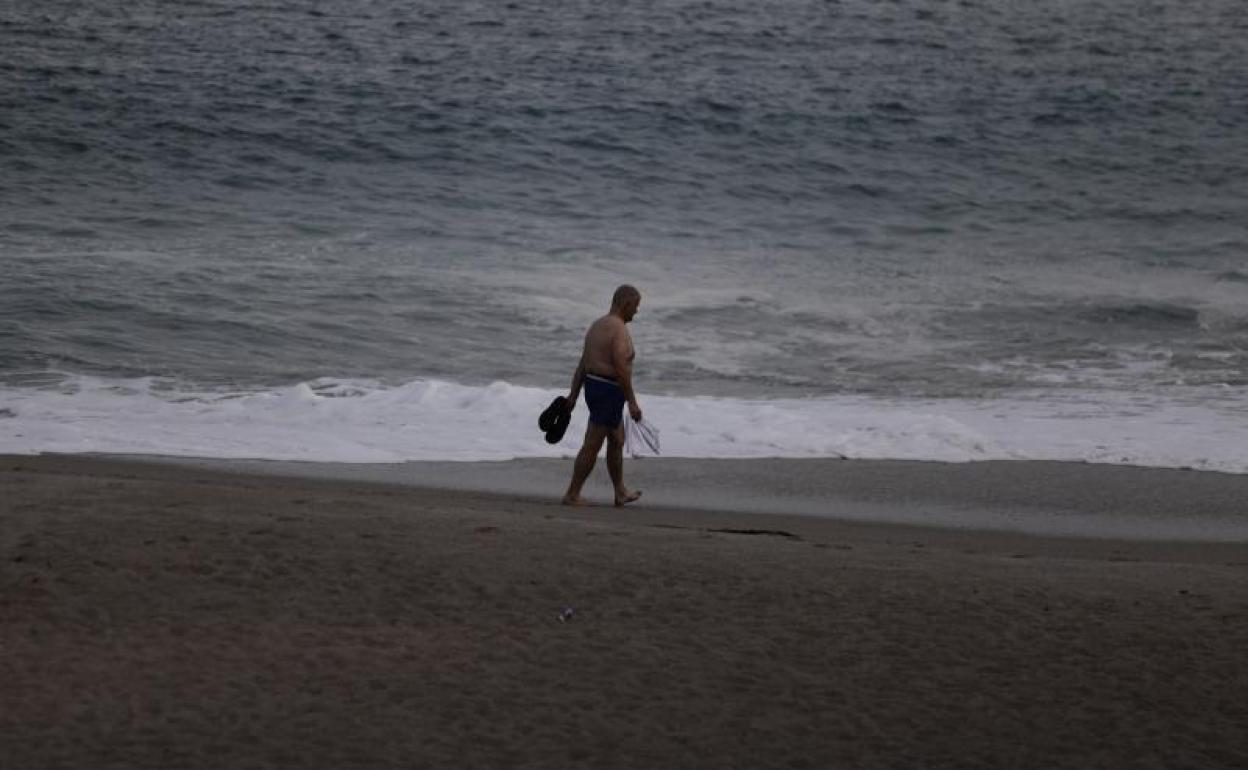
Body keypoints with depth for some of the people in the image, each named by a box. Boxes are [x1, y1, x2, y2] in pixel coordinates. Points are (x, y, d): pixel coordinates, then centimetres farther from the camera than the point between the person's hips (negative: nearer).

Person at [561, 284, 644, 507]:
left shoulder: (597, 326, 11)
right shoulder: (620, 330, -18)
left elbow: (582, 364, 12)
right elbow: (621, 368, -23)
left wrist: (573, 395, 14)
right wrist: (632, 402, -19)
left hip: (593, 387, 10)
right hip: (609, 392, -10)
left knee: (617, 441, 21)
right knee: (592, 446, -2)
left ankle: (621, 493, 29)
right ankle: (572, 495, 2)